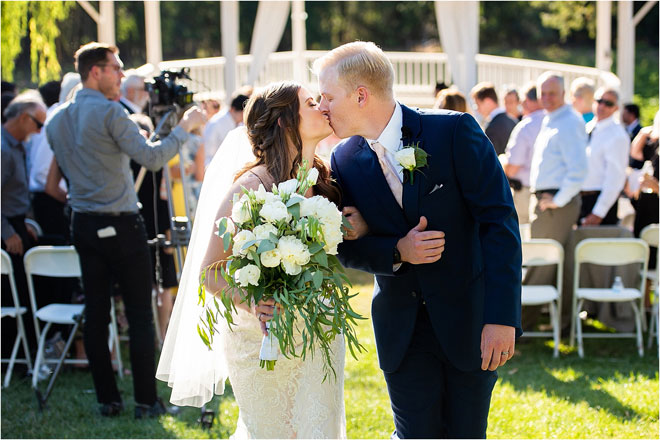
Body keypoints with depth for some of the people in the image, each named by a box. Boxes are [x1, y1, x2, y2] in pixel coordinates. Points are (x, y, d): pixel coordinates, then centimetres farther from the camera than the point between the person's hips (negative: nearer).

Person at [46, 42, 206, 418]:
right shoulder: (110, 112, -13)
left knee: (96, 313, 8)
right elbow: (151, 157, -19)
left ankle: (108, 399, 11)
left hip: (84, 225, 7)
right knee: (140, 313, -1)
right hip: (121, 225, -7)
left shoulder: (57, 120, 10)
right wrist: (185, 127, -8)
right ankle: (146, 400, 0)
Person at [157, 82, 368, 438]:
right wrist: (253, 303, -34)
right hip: (263, 339, -5)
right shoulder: (250, 188, -17)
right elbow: (209, 272, -16)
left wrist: (358, 228, -7)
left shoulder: (322, 180, 2)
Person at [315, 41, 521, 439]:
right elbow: (348, 248, 5)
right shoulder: (345, 161, 0)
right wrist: (398, 251, -17)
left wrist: (502, 317, -20)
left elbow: (499, 222, -14)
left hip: (469, 315, -2)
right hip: (402, 328, 2)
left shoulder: (456, 131, -13)